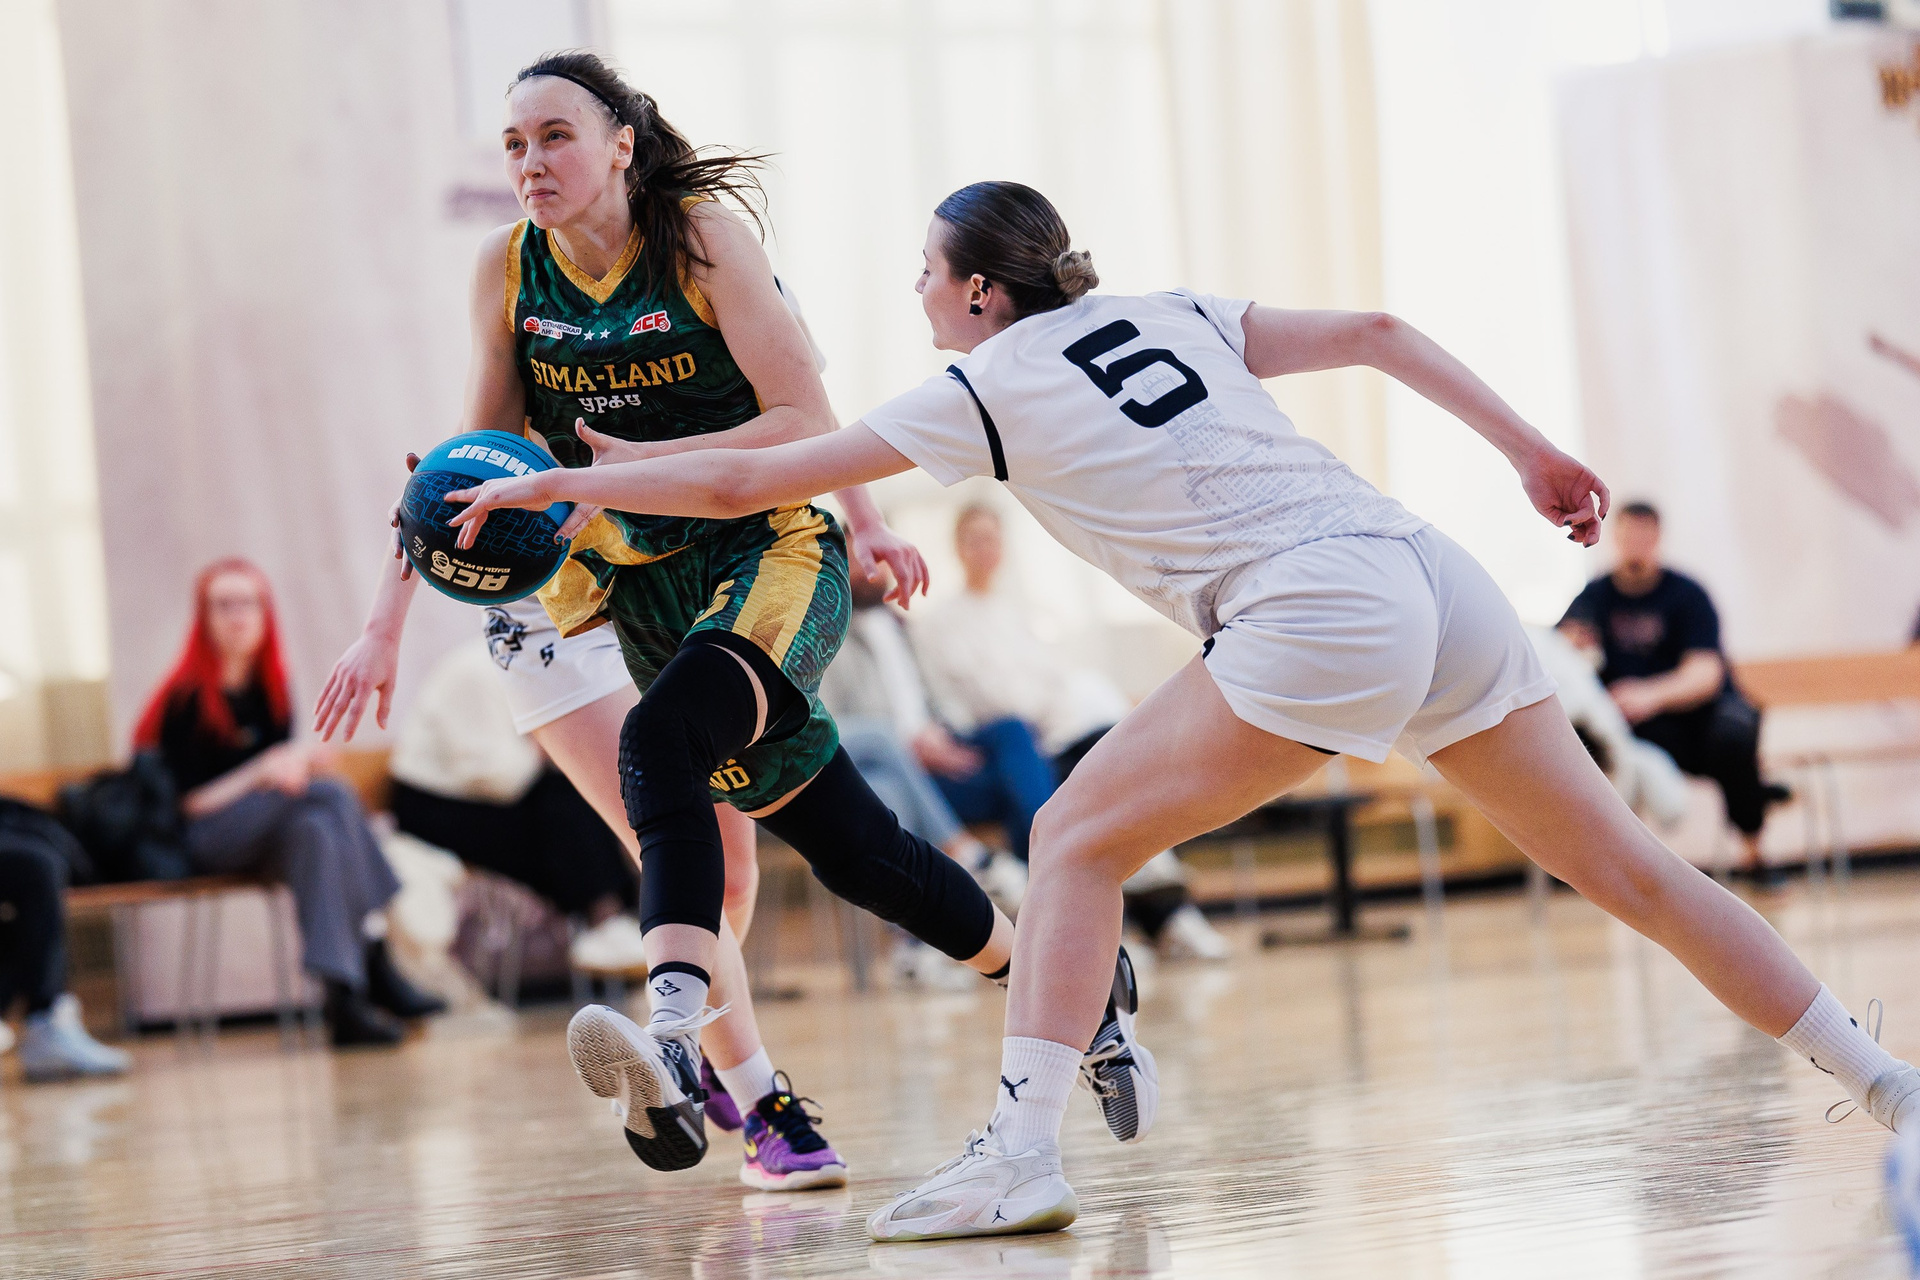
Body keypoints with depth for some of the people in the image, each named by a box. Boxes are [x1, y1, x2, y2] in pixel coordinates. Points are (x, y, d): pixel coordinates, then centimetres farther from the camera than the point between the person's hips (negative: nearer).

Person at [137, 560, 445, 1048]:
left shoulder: (270, 688, 11)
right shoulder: (187, 698, -8)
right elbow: (189, 803, -10)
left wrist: (300, 761, -10)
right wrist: (263, 772, -21)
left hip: (269, 834, 6)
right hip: (194, 845, -6)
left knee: (314, 829, -31)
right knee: (334, 794, -29)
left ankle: (344, 998, -42)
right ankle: (375, 963, -35)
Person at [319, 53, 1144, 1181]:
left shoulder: (703, 239, -12)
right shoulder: (508, 271, 1)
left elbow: (809, 421, -16)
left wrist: (640, 466, -26)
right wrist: (390, 618, -1)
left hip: (772, 552, -5)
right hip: (647, 584, 5)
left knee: (662, 741, -35)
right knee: (852, 852, 6)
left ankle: (675, 1044, -50)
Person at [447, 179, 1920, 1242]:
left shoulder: (981, 389, 8)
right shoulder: (1169, 315, 24)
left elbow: (738, 483, 11)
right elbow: (1375, 331, 19)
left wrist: (558, 482, 21)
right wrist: (1528, 450, 22)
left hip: (1315, 616, -7)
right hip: (1434, 579, 7)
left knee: (1079, 837, 3)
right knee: (1628, 867, 12)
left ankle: (1024, 1152, -8)